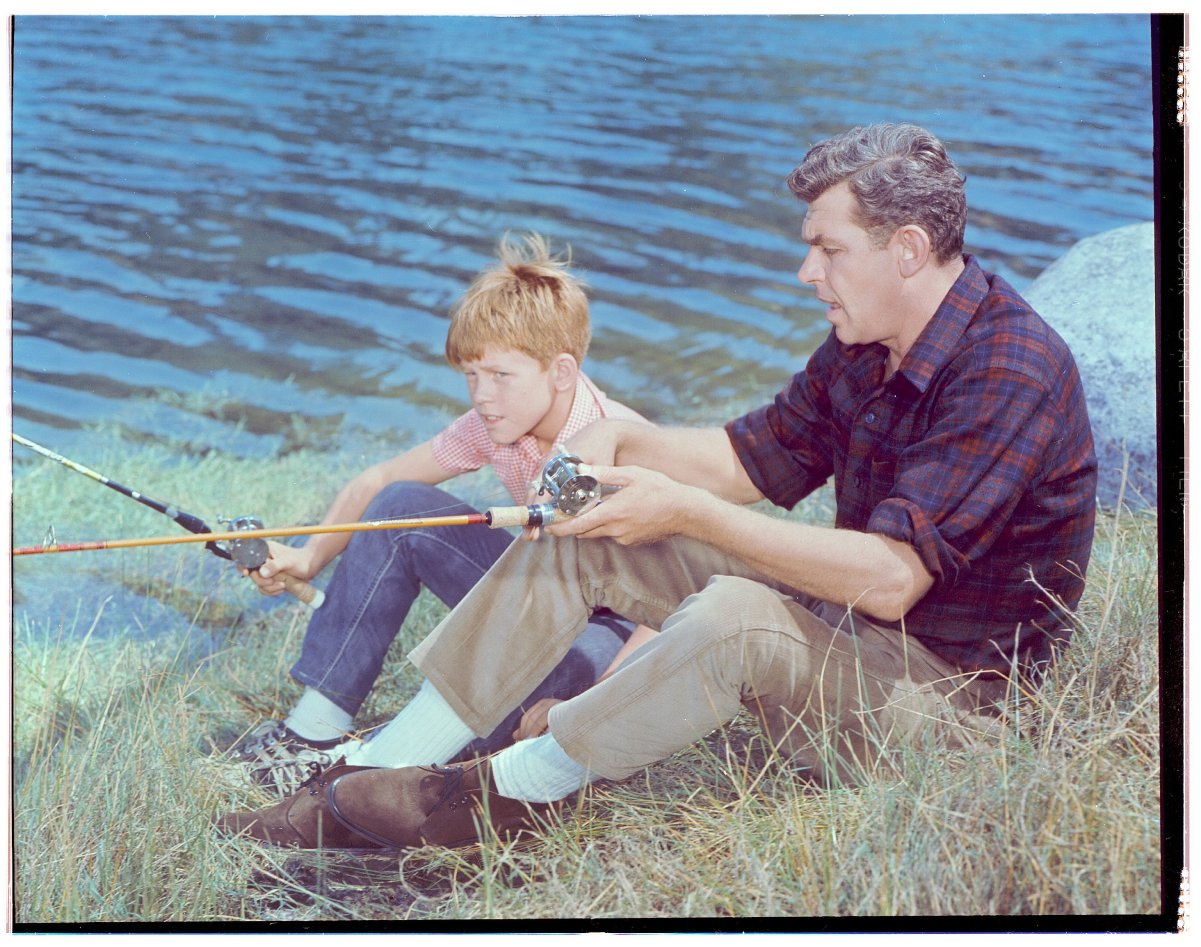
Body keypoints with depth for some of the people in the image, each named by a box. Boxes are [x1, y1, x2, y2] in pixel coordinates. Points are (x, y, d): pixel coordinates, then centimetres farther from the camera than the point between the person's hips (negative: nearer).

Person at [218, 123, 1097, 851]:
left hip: (951, 690, -9)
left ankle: (506, 792, -15)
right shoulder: (865, 343, 4)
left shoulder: (1009, 372, -25)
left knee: (733, 618, -38)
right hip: (847, 627, 9)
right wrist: (614, 441, -6)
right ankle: (371, 774, -2)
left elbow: (888, 580, -31)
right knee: (582, 536, -3)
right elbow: (755, 458, 13)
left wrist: (689, 513, -27)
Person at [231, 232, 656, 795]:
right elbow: (380, 481, 6)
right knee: (401, 508, -7)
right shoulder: (494, 427, -7)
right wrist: (309, 557, -9)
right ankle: (316, 727, -9)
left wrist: (574, 707, -40)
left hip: (621, 627, -6)